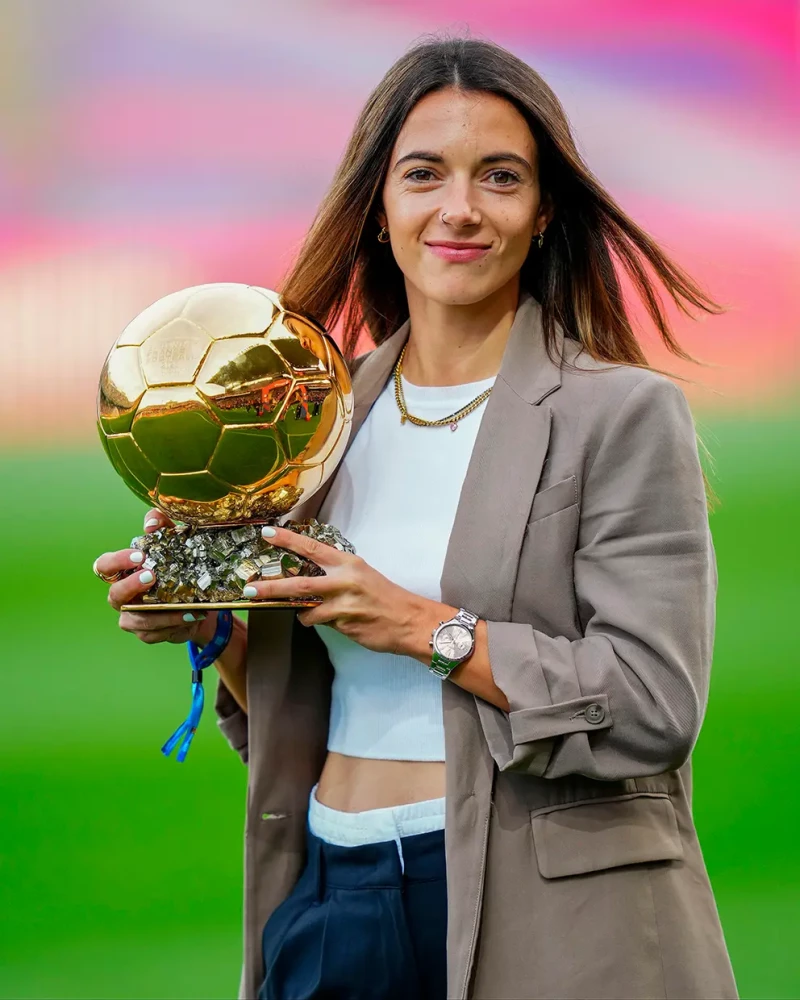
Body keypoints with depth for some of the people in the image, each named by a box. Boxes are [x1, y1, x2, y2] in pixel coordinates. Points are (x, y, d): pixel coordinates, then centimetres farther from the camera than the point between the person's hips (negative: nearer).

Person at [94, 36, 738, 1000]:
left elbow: (656, 706, -16)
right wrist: (216, 623, -4)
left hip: (539, 918, -4)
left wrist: (426, 628, -18)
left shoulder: (624, 415, -8)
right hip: (330, 894, 5)